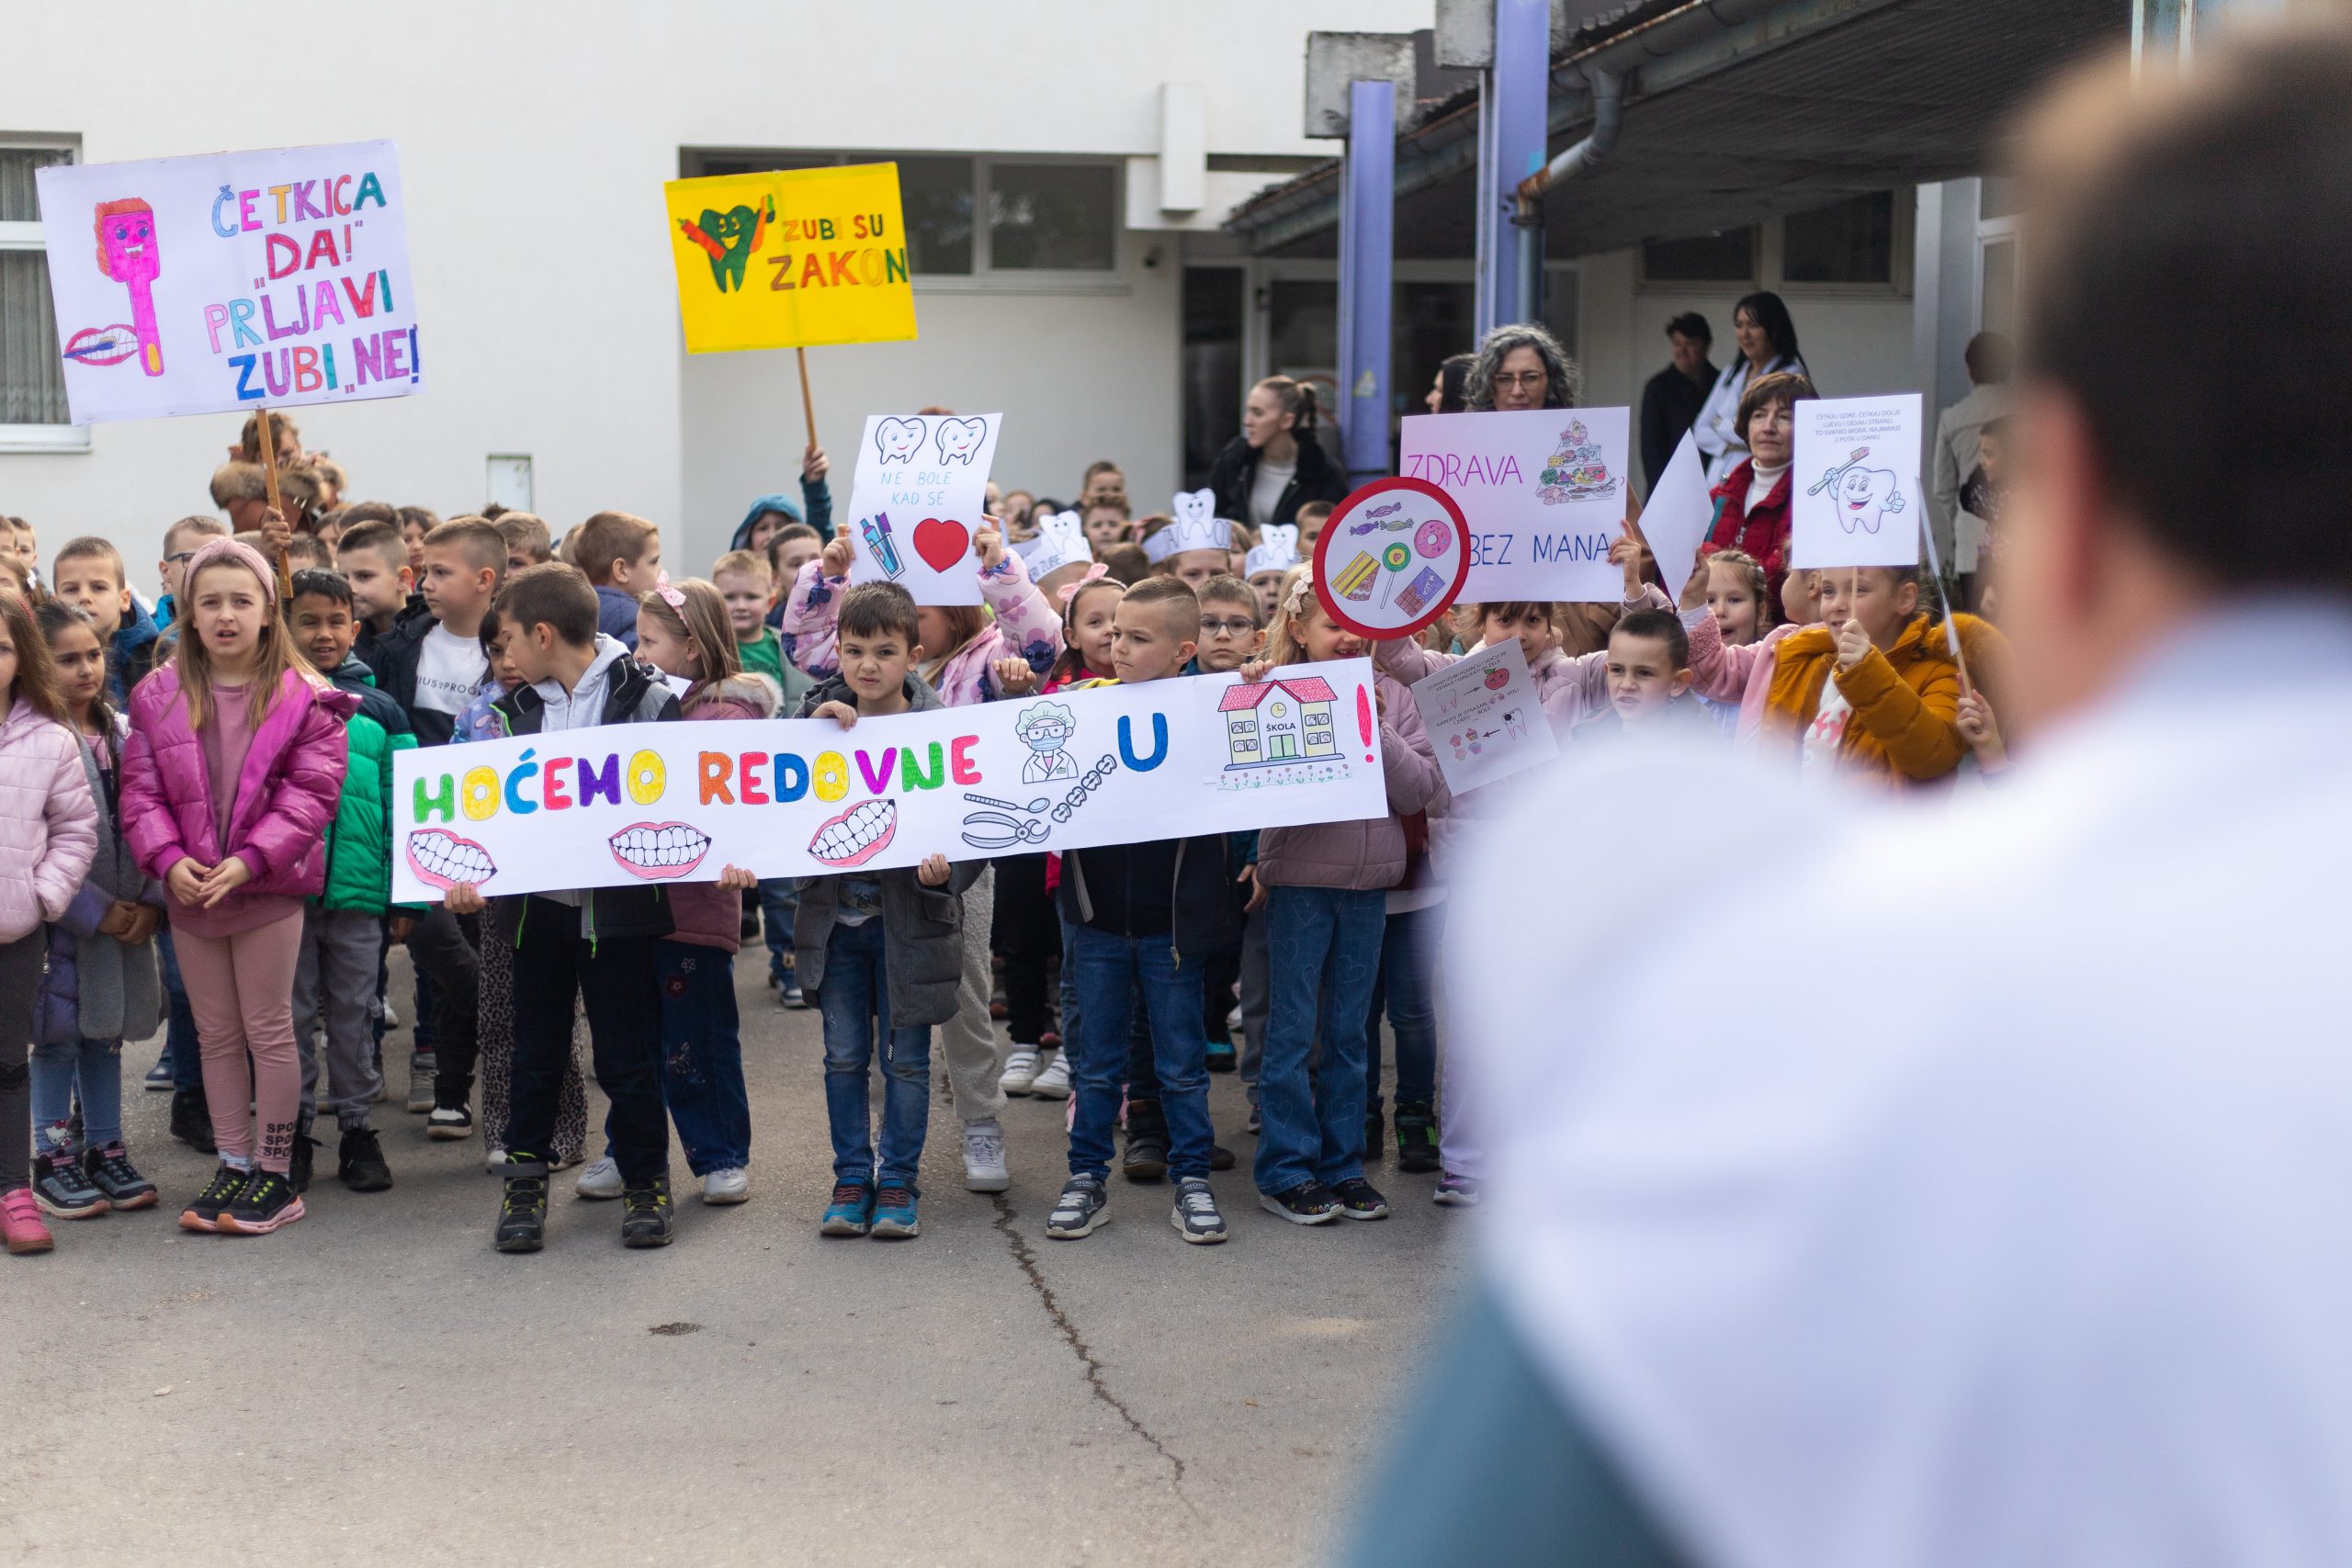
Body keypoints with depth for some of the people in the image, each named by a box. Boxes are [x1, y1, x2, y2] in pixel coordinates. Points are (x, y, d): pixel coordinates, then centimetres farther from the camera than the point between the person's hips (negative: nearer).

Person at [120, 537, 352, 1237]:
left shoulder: (304, 698, -7)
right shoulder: (159, 697, 2)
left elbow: (310, 793, -11)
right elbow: (142, 791, 1)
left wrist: (250, 859, -20)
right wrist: (168, 858, -15)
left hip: (269, 889, -4)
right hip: (189, 891, 4)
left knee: (269, 1032, 3)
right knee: (216, 1035, 12)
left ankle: (276, 1177, 12)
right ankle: (234, 1165, 23)